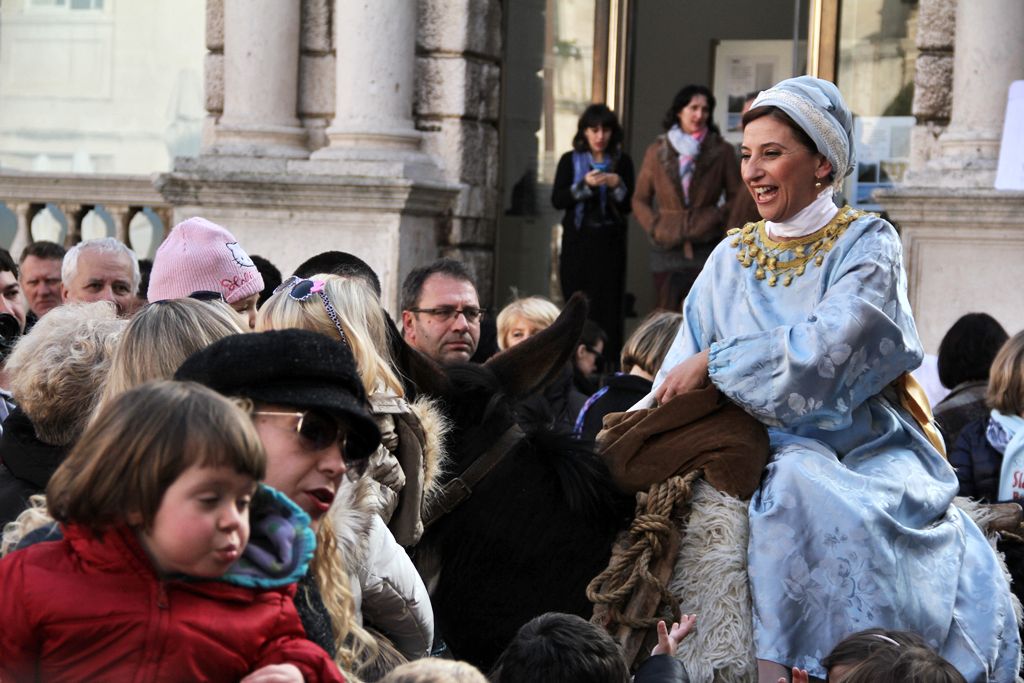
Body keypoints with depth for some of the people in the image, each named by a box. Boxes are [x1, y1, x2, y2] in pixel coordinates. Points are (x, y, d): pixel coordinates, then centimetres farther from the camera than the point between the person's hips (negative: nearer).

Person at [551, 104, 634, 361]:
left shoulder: (621, 162, 8)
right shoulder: (570, 161, 7)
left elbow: (628, 206, 6)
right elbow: (557, 200, -2)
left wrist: (618, 185, -12)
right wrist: (585, 184, -14)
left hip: (609, 243, 0)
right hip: (577, 243, 0)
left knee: (608, 305, -6)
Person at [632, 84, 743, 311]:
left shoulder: (722, 151, 3)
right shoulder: (657, 151, 9)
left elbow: (736, 197, 6)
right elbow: (640, 200, 14)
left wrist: (715, 218, -10)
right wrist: (653, 227, -1)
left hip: (706, 248, -2)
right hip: (667, 248, 2)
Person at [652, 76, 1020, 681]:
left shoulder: (867, 243, 0)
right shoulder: (732, 258, 13)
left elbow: (827, 349, -17)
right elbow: (680, 372, 8)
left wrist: (715, 362, -17)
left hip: (864, 448, -3)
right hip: (774, 450, 3)